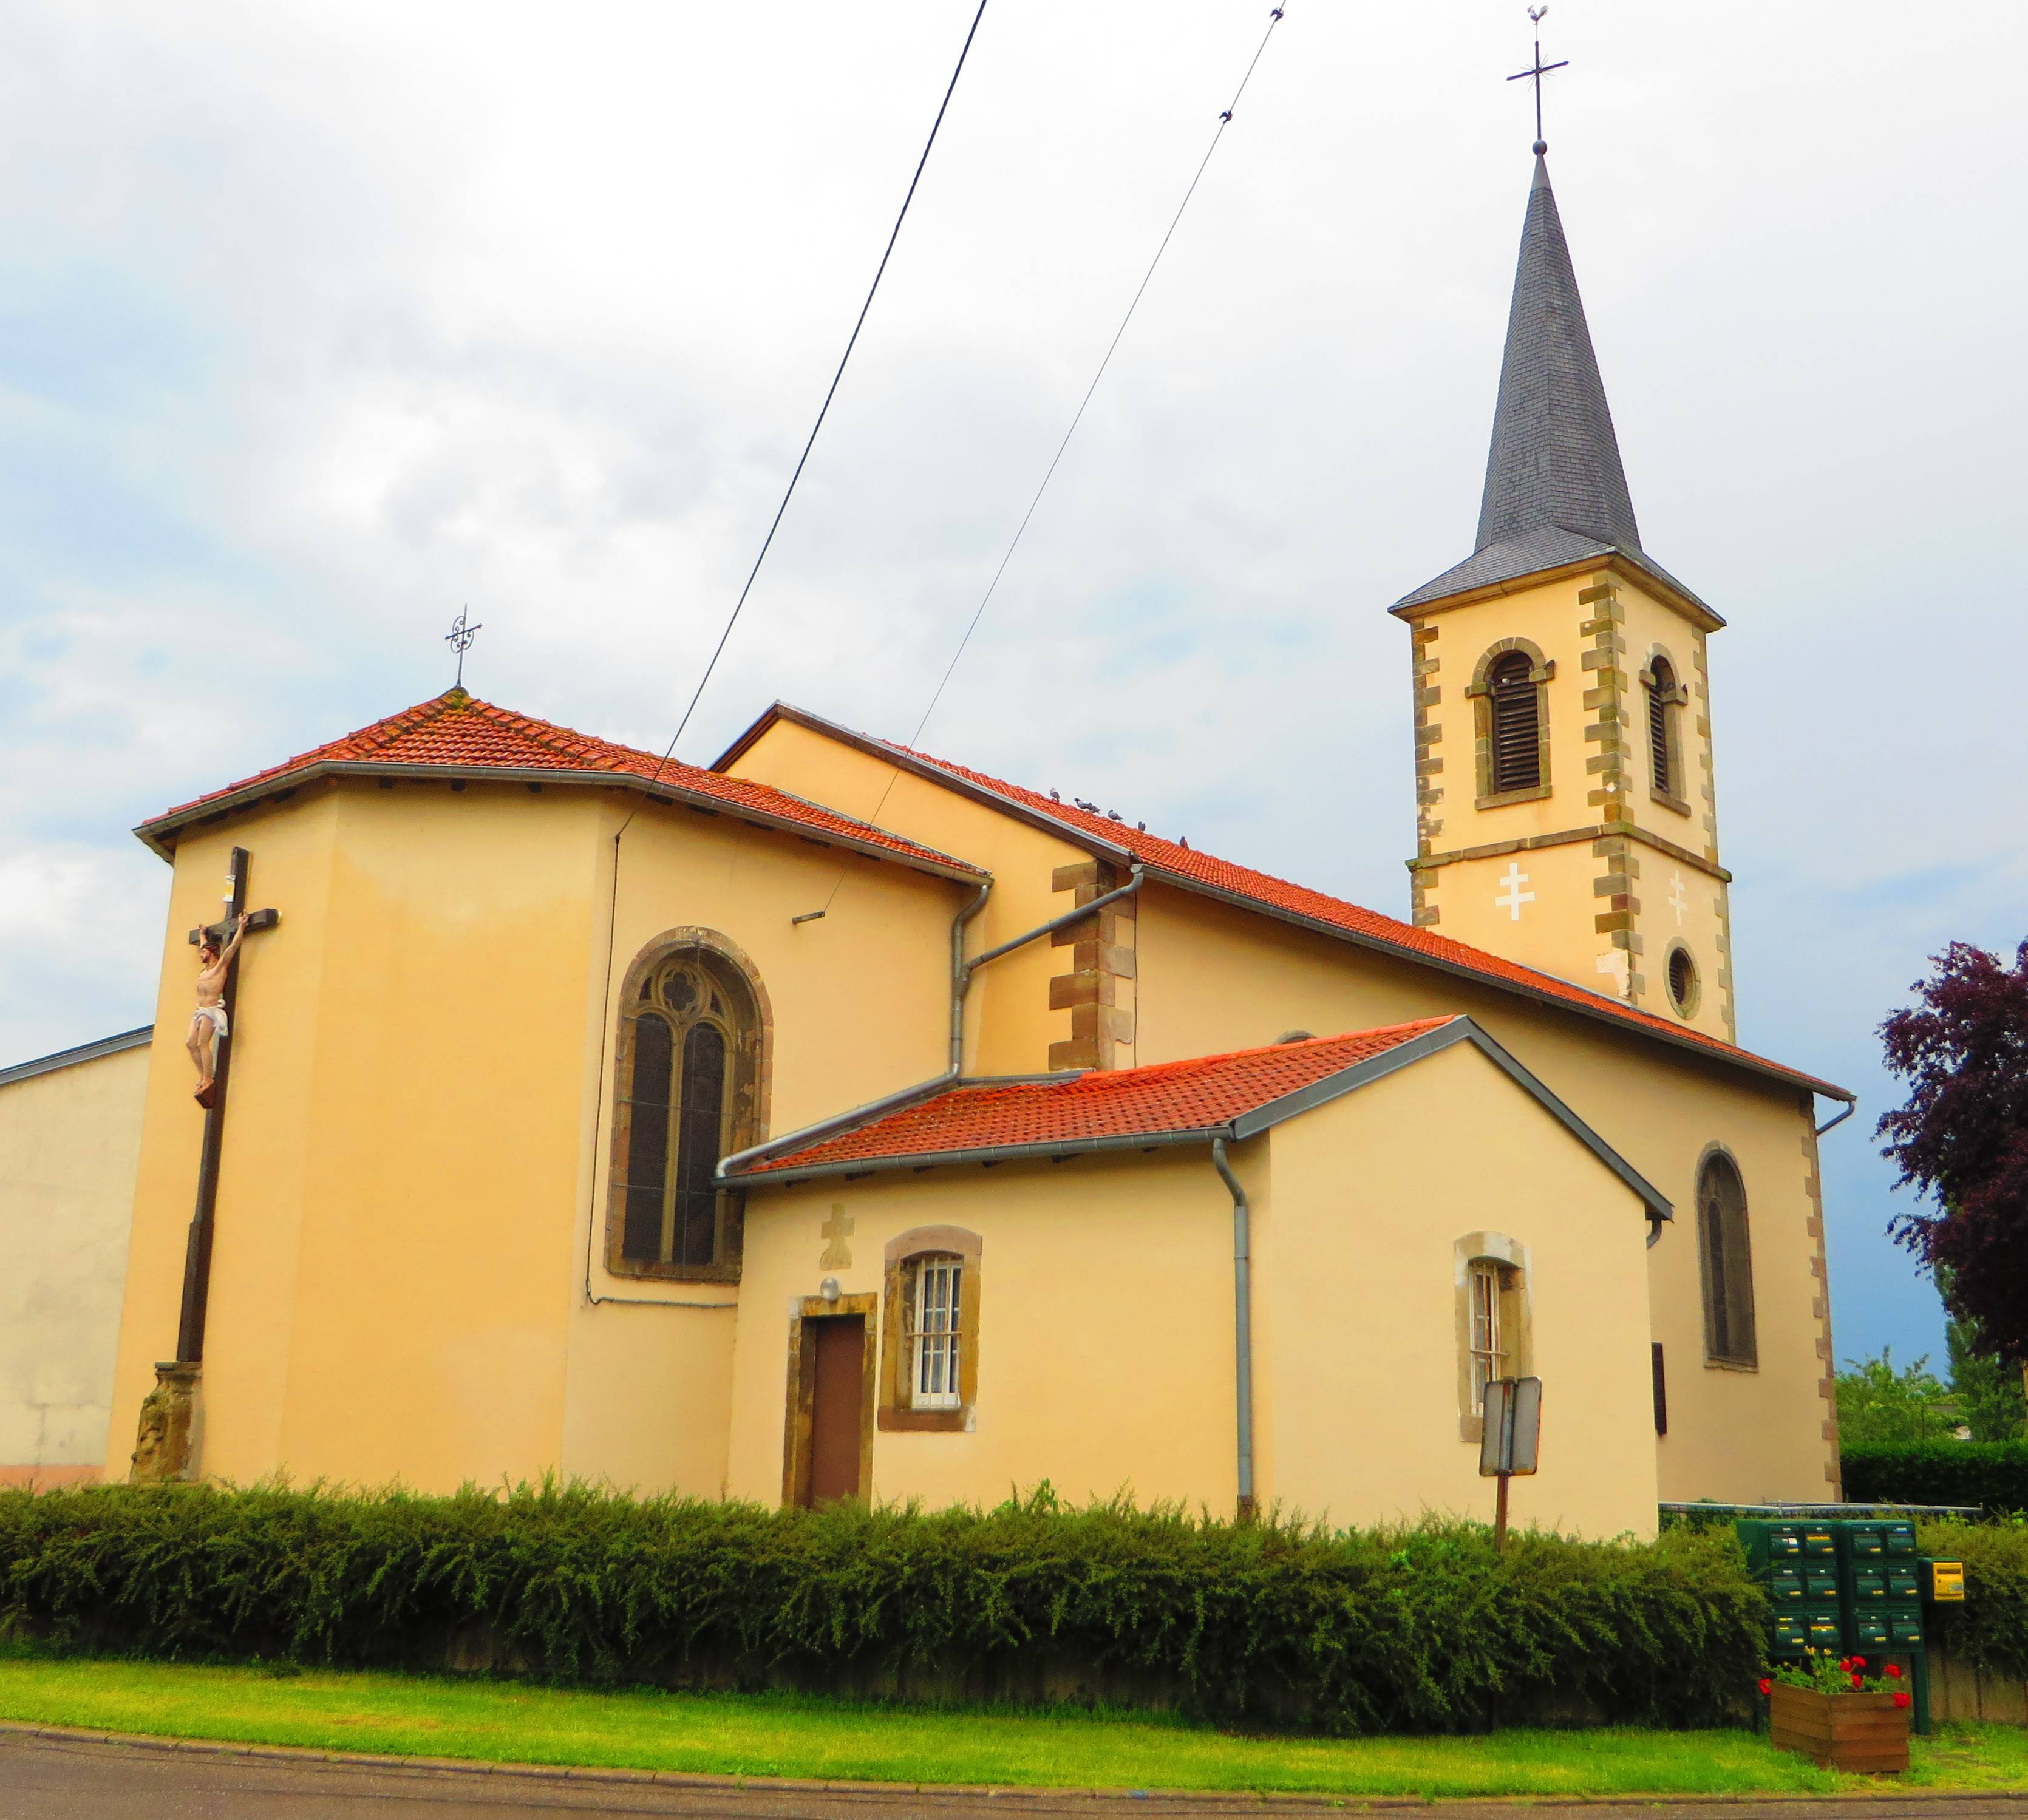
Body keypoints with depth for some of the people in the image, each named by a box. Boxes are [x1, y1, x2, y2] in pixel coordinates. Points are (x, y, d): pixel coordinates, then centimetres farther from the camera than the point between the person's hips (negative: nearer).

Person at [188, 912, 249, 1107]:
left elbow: (233, 946, -5)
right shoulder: (205, 969, 22)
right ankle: (203, 1077, -2)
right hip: (200, 1011, 8)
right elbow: (205, 946, 40)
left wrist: (241, 926, -3)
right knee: (192, 1044, -4)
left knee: (203, 1043, -16)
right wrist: (203, 934, 53)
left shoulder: (220, 966, 1)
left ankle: (209, 1080, -17)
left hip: (212, 1010, -8)